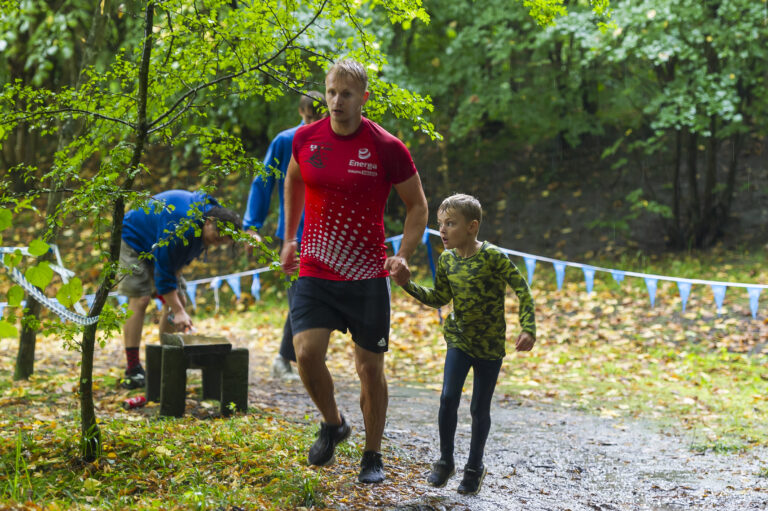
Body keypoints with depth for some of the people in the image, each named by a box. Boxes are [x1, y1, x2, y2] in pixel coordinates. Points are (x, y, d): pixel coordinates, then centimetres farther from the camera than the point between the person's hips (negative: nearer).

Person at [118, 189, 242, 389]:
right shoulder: (179, 228, -39)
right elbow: (164, 271, -35)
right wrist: (178, 312, -36)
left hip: (156, 246, 9)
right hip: (133, 240, -9)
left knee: (179, 299, 1)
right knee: (140, 299, -21)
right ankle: (132, 371, -20)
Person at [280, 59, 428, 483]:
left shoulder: (386, 148, -9)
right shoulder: (305, 139, 0)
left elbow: (417, 205, 1)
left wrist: (403, 255, -12)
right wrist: (289, 237, 21)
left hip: (367, 278, -2)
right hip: (314, 273, 2)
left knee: (370, 368, 5)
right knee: (306, 353, -15)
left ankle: (373, 456, 24)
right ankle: (332, 424, 14)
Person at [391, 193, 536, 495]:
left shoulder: (491, 256, -19)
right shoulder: (447, 260, -2)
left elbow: (522, 290, -14)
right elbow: (439, 298, 11)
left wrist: (528, 329, -22)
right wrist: (408, 285, -2)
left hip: (490, 344, -4)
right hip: (459, 338, 4)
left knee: (479, 408, 5)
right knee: (448, 399, -8)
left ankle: (475, 467, 25)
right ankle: (445, 461, 12)